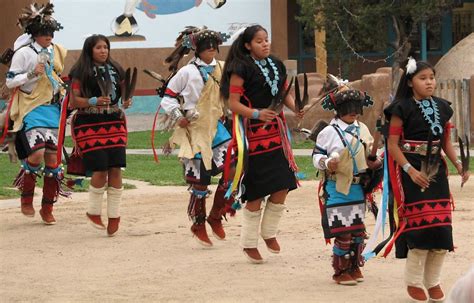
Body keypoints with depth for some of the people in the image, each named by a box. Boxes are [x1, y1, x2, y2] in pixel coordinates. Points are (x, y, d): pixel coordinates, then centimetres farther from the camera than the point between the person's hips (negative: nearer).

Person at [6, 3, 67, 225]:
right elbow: (9, 81, -9)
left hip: (53, 108, 6)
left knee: (52, 157, 4)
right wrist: (31, 75, -21)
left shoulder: (55, 51, 9)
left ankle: (48, 208, 13)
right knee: (37, 154, -19)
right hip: (32, 108, -6)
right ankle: (26, 198, 5)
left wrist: (64, 97, 17)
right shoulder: (24, 53, -9)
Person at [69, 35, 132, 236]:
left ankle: (114, 216, 7)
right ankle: (93, 212, 11)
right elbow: (74, 101, -6)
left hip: (114, 123, 5)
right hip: (89, 125, -5)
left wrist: (127, 102, -1)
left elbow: (123, 93, 22)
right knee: (100, 170, -11)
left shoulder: (116, 70, 11)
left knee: (115, 169, -3)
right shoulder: (81, 72, -3)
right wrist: (93, 101, -21)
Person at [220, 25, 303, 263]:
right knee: (256, 192, -2)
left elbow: (285, 94, 17)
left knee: (282, 186, 3)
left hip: (276, 131, 6)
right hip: (253, 134, -6)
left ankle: (269, 232, 24)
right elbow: (233, 103, -12)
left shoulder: (277, 65, 10)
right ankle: (249, 243, 13)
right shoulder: (241, 69, -10)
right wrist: (256, 113, -26)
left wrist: (296, 108, -4)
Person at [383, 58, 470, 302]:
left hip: (436, 170, 5)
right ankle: (413, 282, 7)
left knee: (441, 226, 2)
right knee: (419, 224, -8)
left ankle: (433, 281, 15)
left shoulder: (441, 107, 8)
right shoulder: (402, 108, -8)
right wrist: (410, 170, -20)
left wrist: (458, 165, 0)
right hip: (412, 172, -5)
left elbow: (446, 142, 15)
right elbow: (393, 145, -10)